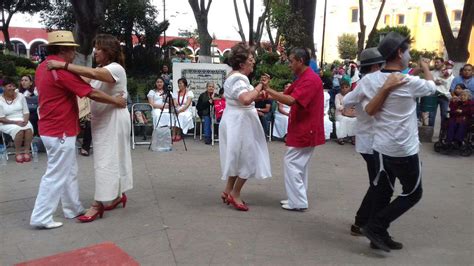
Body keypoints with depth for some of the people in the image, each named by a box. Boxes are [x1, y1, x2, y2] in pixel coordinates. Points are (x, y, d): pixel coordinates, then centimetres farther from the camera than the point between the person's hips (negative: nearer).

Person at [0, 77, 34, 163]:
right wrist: (15, 122, -18)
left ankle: (26, 151, -22)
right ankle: (17, 152, -19)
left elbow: (26, 112, 5)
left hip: (22, 121, 3)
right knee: (18, 130, -35)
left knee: (29, 128, -32)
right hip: (7, 124, -2)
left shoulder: (20, 96, 5)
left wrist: (25, 120, -15)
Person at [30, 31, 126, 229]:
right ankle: (41, 217, 7)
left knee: (69, 172, 17)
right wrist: (116, 101, -7)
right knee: (56, 175, -1)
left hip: (52, 128, 10)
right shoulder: (61, 69, -19)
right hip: (60, 131, -10)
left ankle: (73, 209, 26)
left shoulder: (44, 67, 11)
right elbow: (92, 93, -19)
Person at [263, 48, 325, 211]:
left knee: (291, 163, -6)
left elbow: (291, 100, -30)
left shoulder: (310, 80, -19)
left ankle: (298, 202, 1)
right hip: (303, 129, 11)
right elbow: (286, 95, 12)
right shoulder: (301, 79, 16)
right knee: (299, 165, 14)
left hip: (305, 130, -11)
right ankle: (298, 199, 22)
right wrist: (269, 92, -3)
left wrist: (268, 90, -24)